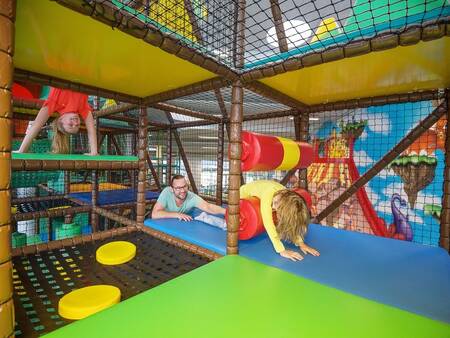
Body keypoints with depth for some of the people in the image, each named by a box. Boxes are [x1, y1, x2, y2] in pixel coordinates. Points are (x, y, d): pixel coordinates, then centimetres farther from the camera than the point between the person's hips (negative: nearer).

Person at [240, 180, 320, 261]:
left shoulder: (289, 198, -29)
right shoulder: (268, 193, -45)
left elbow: (292, 223, -21)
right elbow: (268, 222, -49)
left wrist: (301, 243, -32)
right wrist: (281, 250, -50)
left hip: (257, 199, 4)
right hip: (244, 195, -4)